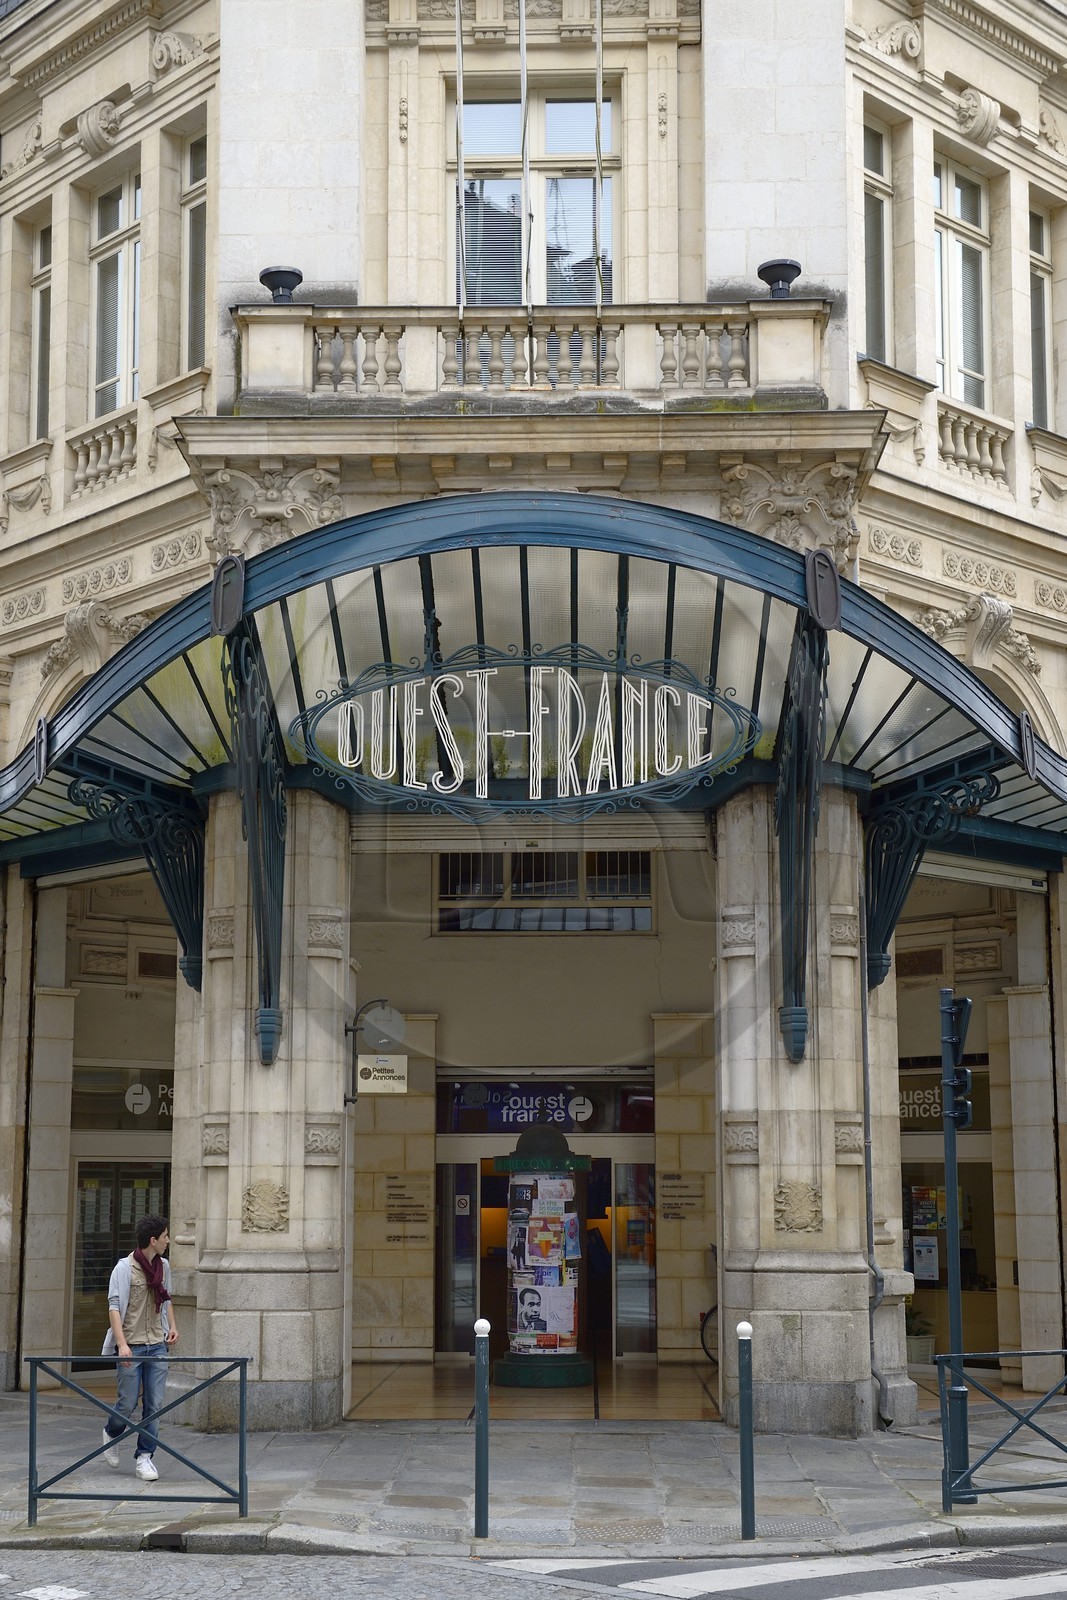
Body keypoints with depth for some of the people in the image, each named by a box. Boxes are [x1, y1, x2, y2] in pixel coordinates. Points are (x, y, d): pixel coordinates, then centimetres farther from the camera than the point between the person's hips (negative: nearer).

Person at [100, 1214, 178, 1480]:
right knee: (128, 1403, 1)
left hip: (157, 1345, 5)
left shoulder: (163, 1266, 9)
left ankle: (144, 1457, 8)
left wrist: (172, 1325, 11)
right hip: (131, 1346, -5)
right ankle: (111, 1433, 32)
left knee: (154, 1404, 0)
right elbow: (114, 1307, -15)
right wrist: (122, 1344, -23)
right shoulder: (125, 1267, -11)